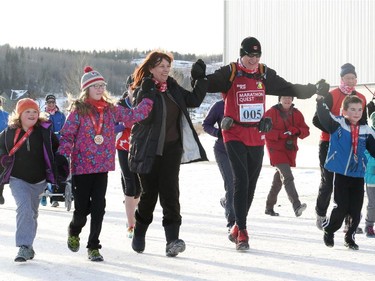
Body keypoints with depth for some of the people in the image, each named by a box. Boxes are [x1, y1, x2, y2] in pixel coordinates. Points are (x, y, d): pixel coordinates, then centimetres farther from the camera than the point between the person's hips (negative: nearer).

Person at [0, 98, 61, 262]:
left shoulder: (45, 132, -3)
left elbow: (57, 149, 10)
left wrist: (56, 171, 8)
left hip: (39, 180, 2)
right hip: (17, 179, -2)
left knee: (32, 213, 14)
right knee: (24, 207, -22)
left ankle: (28, 246, 30)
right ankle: (24, 247, -24)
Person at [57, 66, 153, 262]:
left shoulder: (111, 110, 8)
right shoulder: (78, 110, -4)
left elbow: (133, 115, 10)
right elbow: (67, 135, -6)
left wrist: (150, 99, 5)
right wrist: (62, 157, -17)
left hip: (102, 167, 3)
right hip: (81, 166, -3)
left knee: (98, 209, 1)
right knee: (82, 208, 3)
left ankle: (93, 247, 12)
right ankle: (74, 231, 35)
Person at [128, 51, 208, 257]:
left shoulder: (173, 89, 10)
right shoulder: (142, 90, -7)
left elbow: (194, 100, 17)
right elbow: (142, 117, -17)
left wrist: (200, 79, 7)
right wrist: (146, 95, -29)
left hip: (171, 149, 4)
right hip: (149, 150, -3)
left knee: (170, 192, -8)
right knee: (149, 194, 4)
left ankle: (172, 240, -13)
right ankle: (139, 236, 26)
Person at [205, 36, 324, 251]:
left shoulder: (265, 74, 8)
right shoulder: (230, 73, -6)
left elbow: (289, 89, 18)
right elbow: (208, 84, -15)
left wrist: (314, 88, 14)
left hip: (257, 137, 5)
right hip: (235, 135, -5)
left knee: (251, 184, 11)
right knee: (241, 181, -14)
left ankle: (237, 229, 27)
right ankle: (242, 232, -9)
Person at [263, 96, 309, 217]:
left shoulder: (296, 114, 9)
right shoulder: (271, 112, -5)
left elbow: (306, 131, 7)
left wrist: (297, 130, -15)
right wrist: (280, 134, -20)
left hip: (290, 150, 6)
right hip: (276, 149, -6)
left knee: (278, 179, 15)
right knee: (287, 177, -21)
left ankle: (269, 207, 28)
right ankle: (296, 206, -32)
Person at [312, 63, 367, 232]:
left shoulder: (361, 98, 8)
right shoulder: (331, 96, -8)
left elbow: (363, 123, 18)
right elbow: (317, 120, -10)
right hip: (329, 145, -4)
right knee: (328, 182, 2)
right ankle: (321, 215, 19)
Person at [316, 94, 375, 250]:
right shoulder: (337, 124, -4)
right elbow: (323, 115, -17)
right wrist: (321, 99, -33)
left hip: (358, 175, 3)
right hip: (341, 174, -3)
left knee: (356, 209, 4)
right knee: (341, 207, -4)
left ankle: (350, 237, 24)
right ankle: (328, 232, 22)